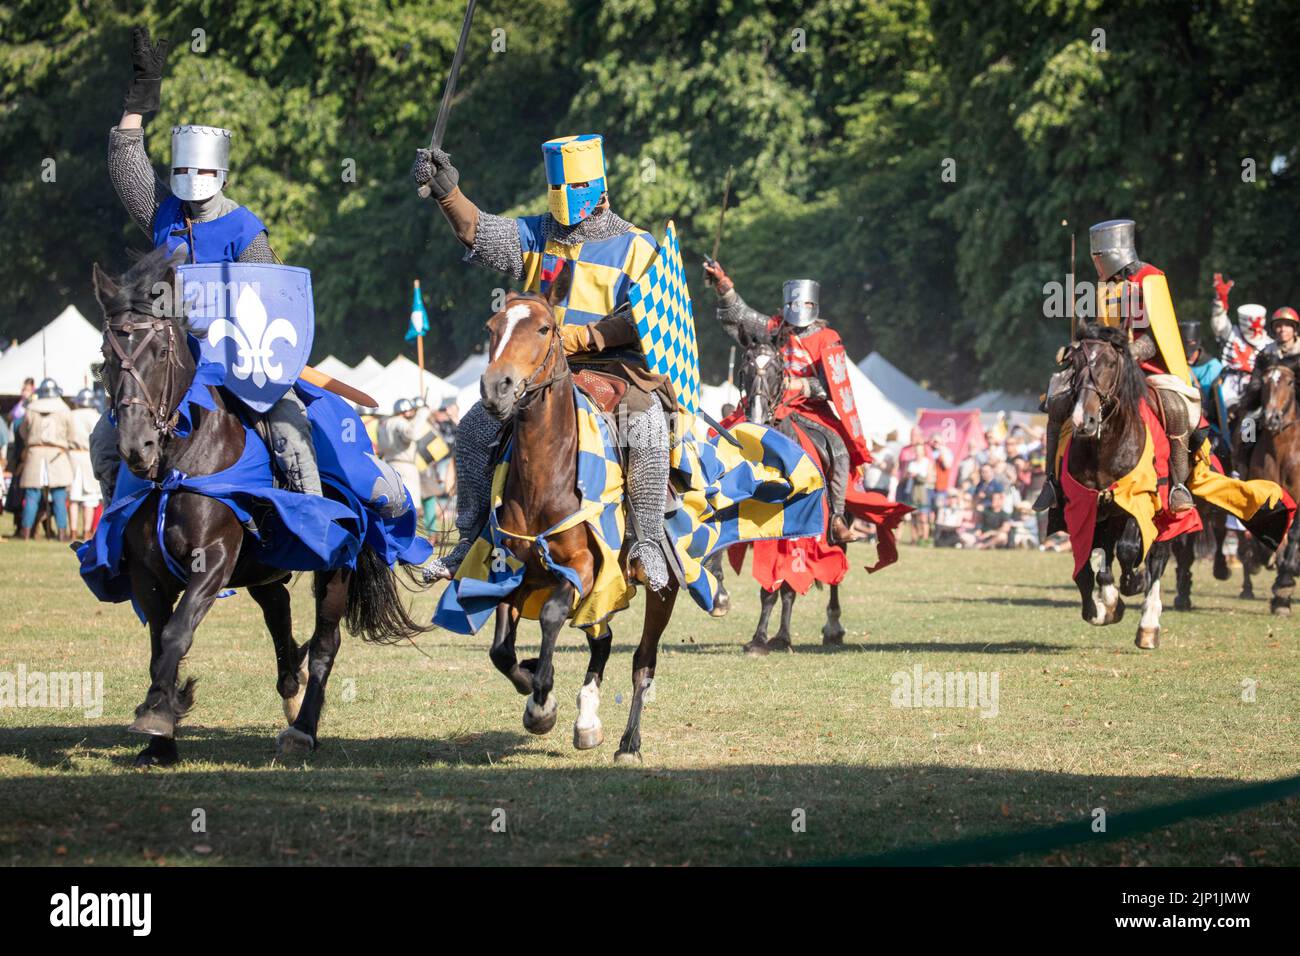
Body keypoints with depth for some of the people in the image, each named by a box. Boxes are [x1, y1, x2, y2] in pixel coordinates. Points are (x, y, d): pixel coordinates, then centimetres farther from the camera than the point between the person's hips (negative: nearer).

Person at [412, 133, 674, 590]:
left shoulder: (636, 247, 2)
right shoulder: (538, 236, 12)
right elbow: (479, 233, -2)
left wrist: (588, 336, -21)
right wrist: (447, 193, -21)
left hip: (614, 365, -4)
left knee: (646, 426, -34)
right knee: (475, 429, -10)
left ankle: (649, 541, -25)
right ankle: (472, 539, 2)